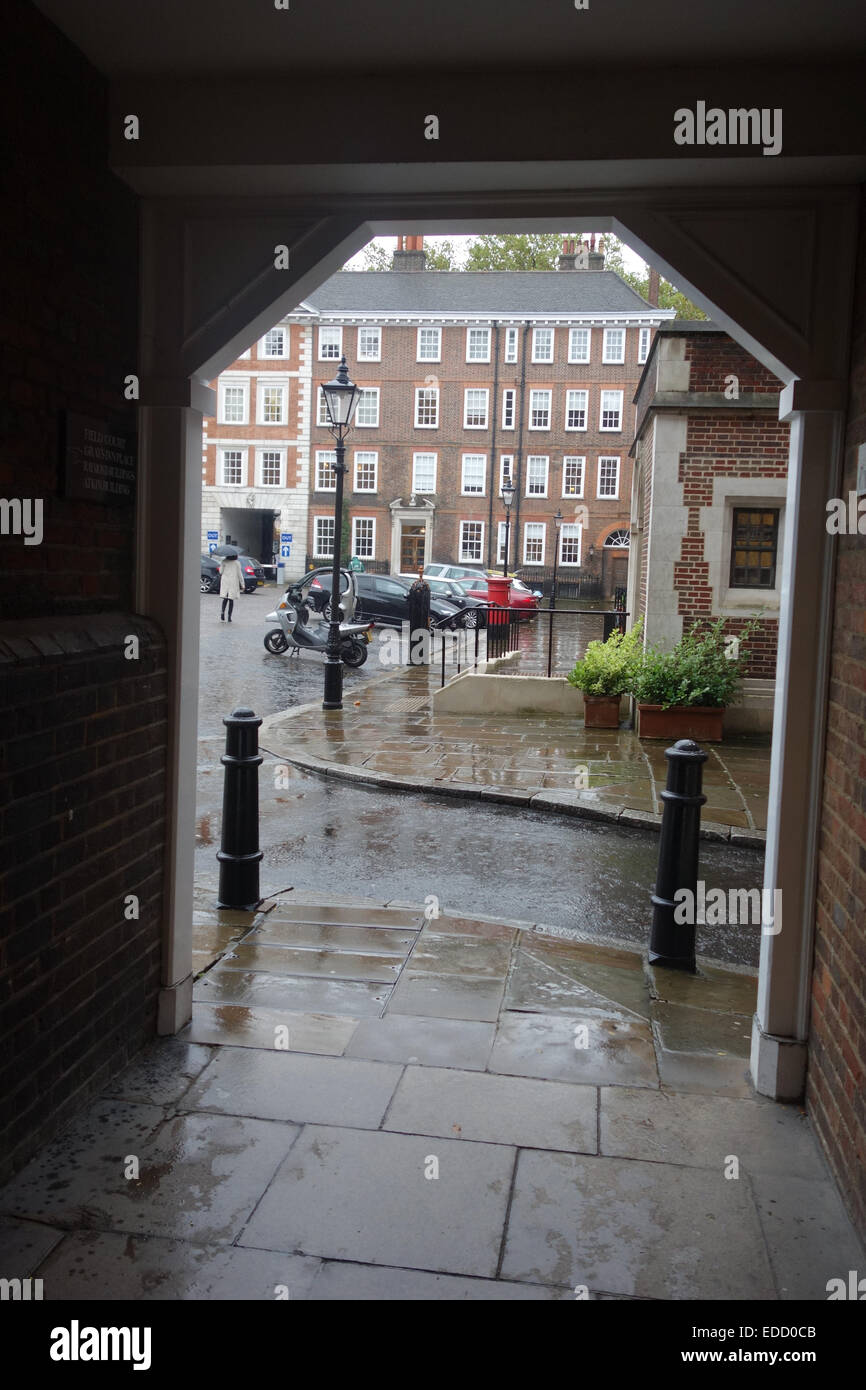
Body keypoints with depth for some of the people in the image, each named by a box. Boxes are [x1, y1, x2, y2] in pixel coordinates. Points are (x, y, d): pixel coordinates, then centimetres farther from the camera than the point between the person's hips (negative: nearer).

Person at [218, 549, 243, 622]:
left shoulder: (224, 562, -1)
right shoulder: (237, 563, -4)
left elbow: (220, 571, 3)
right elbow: (239, 574, -5)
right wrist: (242, 584, 1)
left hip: (225, 581, 1)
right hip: (233, 582, -1)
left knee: (225, 599, 8)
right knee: (231, 599, 4)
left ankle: (223, 612, -17)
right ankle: (229, 616, 1)